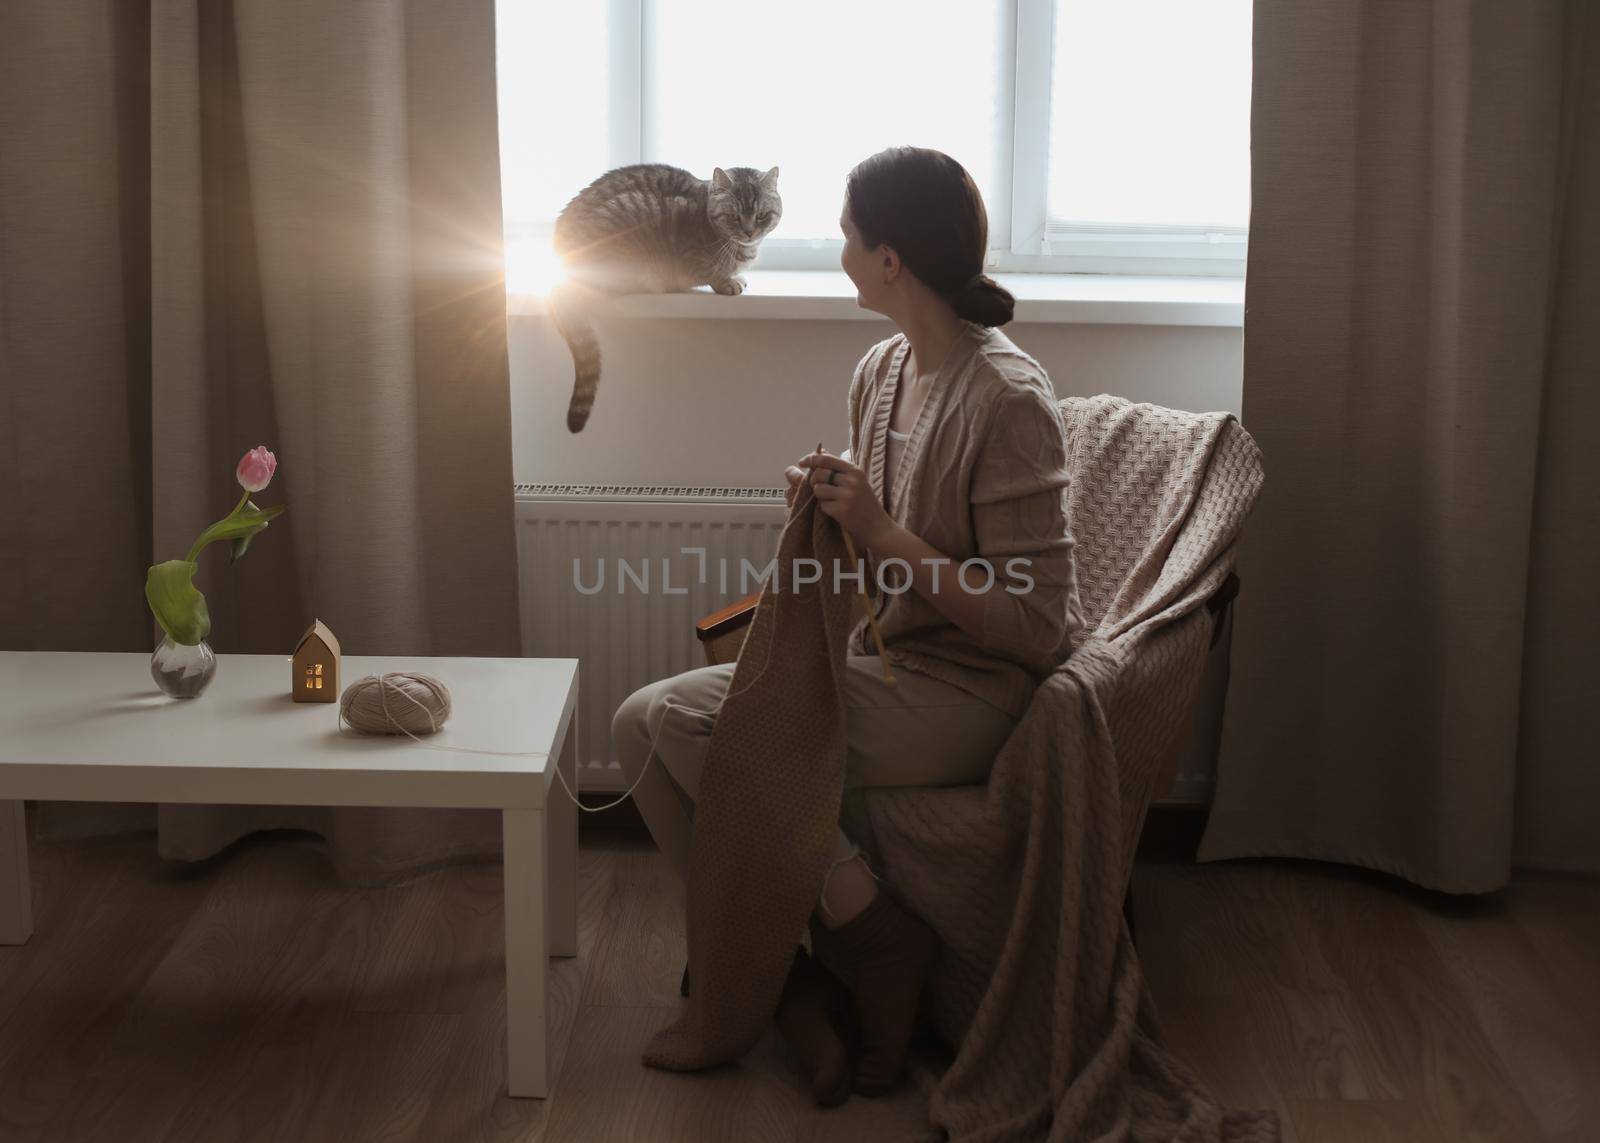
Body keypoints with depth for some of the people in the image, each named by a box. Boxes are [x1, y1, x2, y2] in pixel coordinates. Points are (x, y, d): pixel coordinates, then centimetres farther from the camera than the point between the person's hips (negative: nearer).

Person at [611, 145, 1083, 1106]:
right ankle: (785, 966, -4)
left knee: (673, 720, -21)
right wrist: (831, 507, -3)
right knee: (646, 729, -8)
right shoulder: (882, 370, 9)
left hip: (965, 699, -9)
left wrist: (883, 531, -21)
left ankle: (870, 934, -9)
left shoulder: (1007, 400, -18)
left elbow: (1035, 628, -20)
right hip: (884, 664, 9)